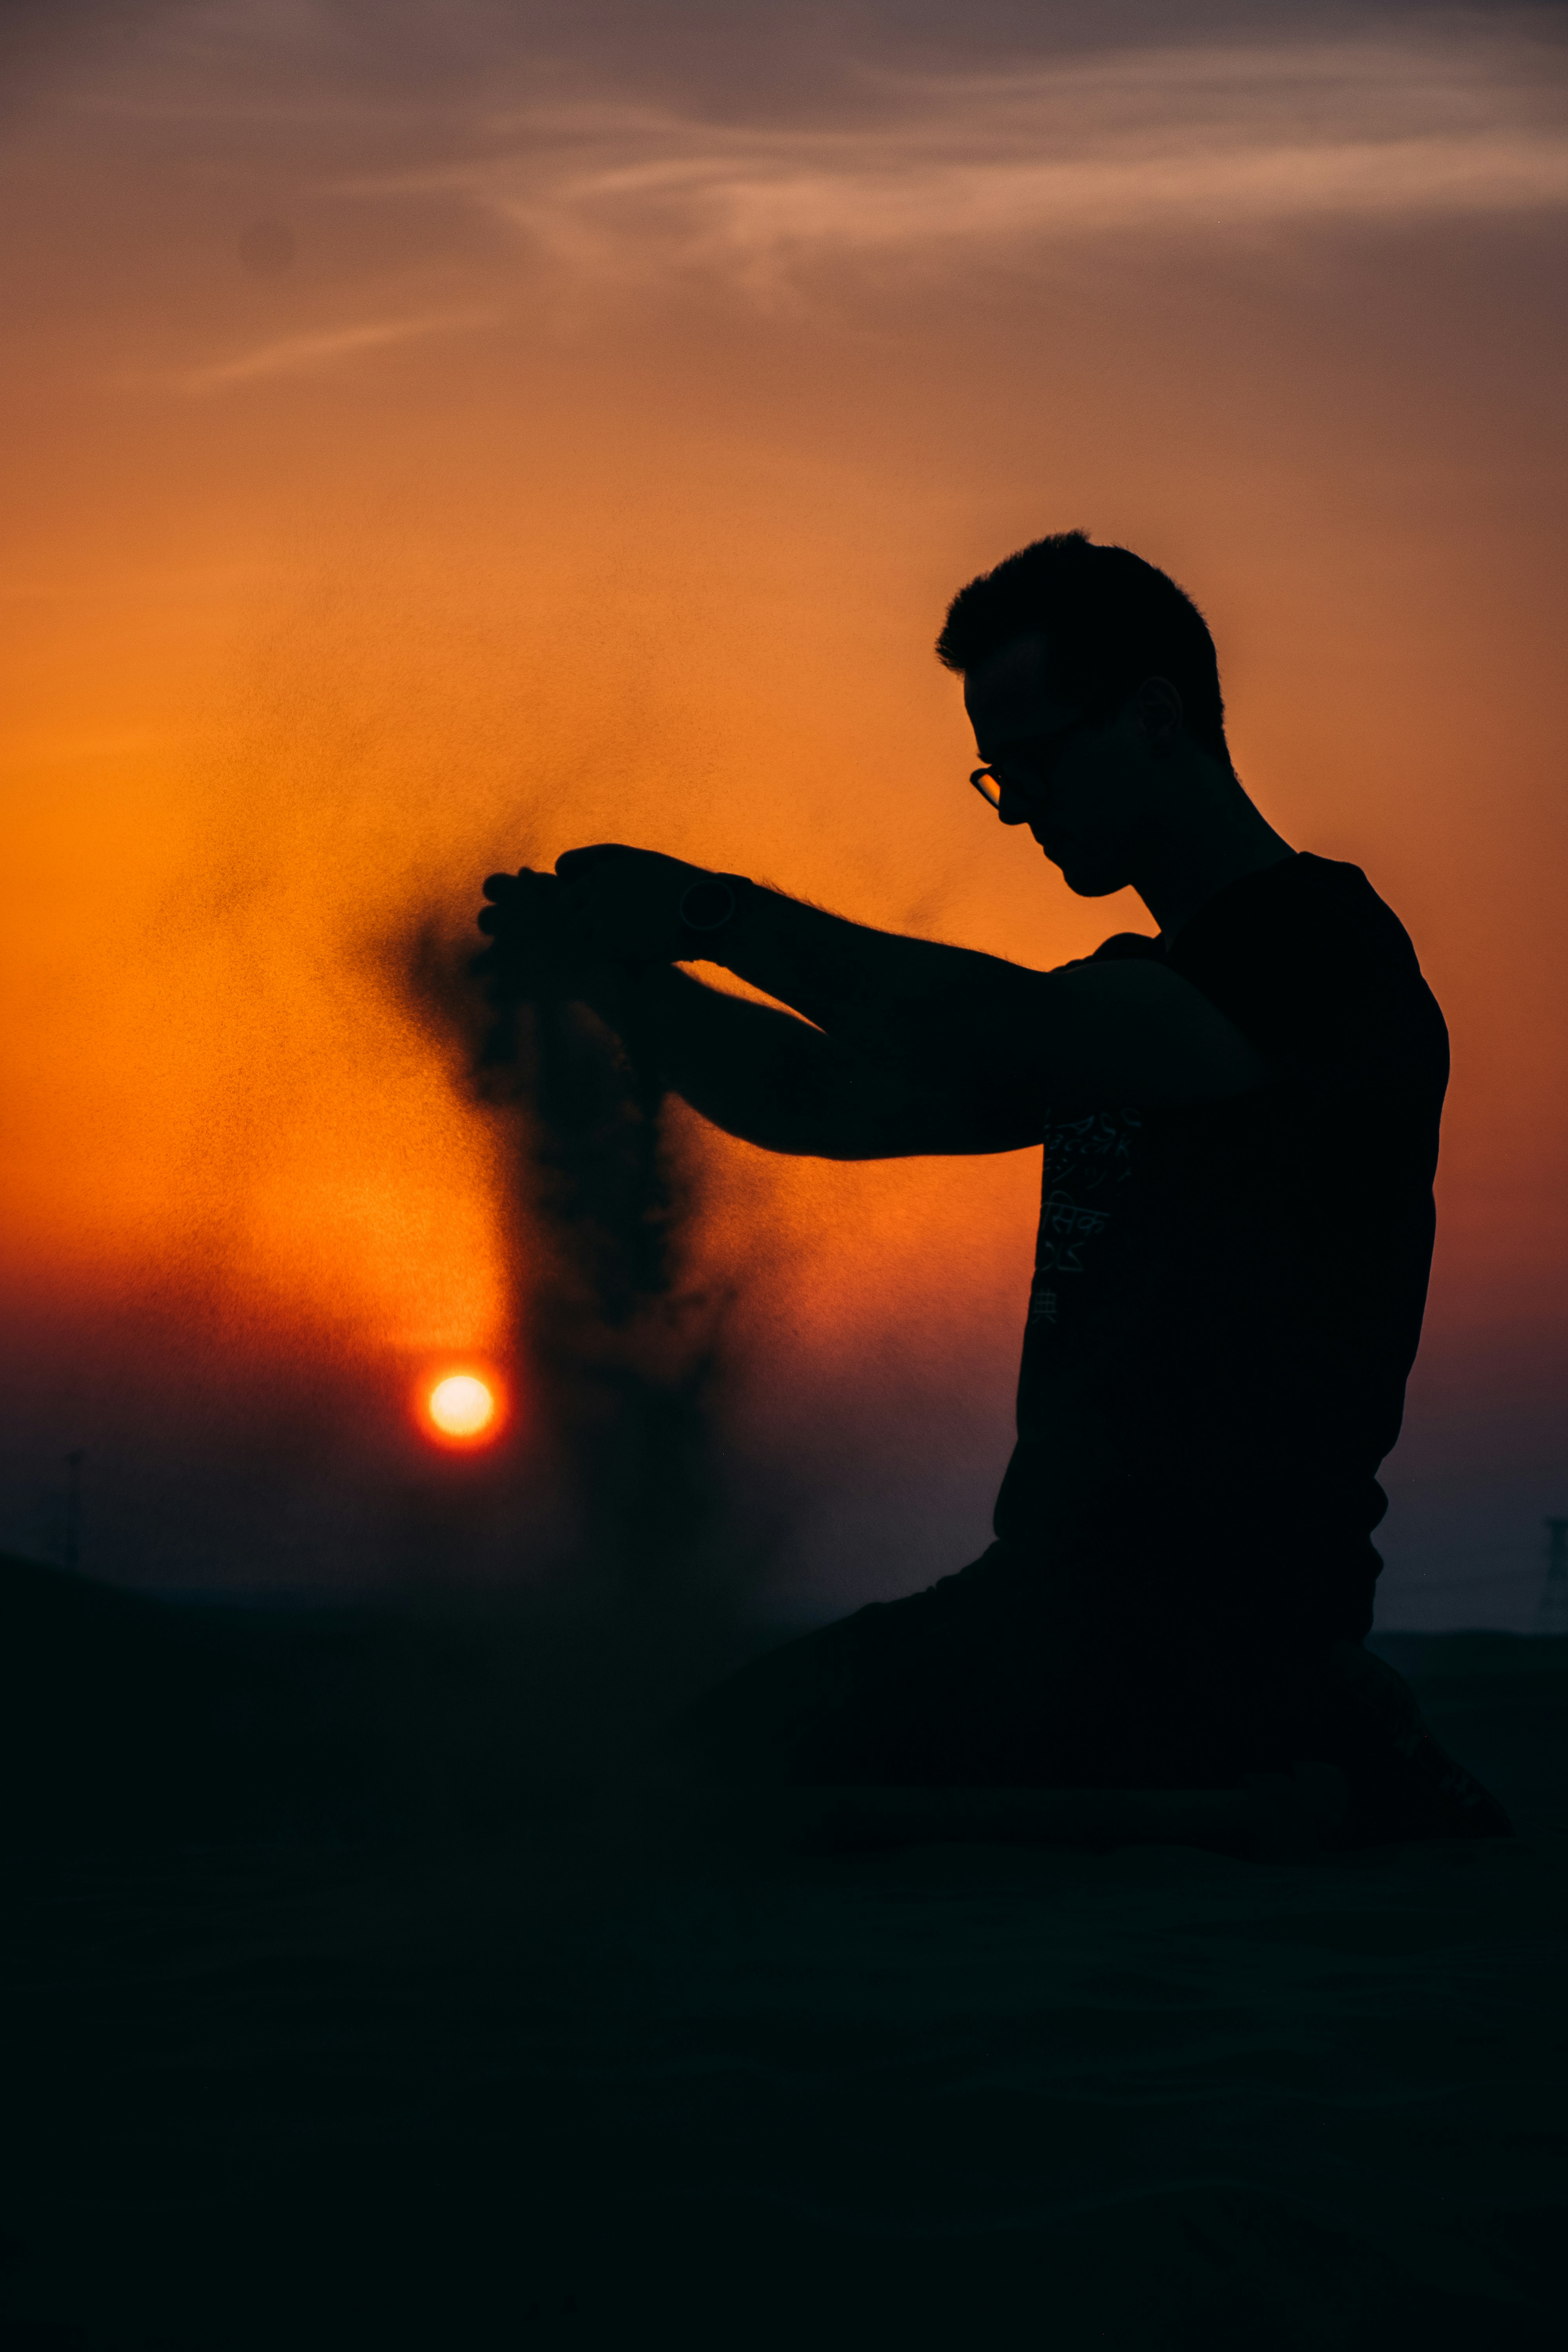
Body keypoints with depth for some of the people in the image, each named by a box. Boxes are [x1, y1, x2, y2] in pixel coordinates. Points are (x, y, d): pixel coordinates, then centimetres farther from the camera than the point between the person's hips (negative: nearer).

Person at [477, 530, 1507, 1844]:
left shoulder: (1322, 946, -10)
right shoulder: (1126, 997, 21)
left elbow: (1008, 1043, -24)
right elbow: (834, 1105, 19)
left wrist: (715, 914, -17)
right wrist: (607, 976, 5)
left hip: (1220, 1617, -10)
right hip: (1068, 1584, 10)